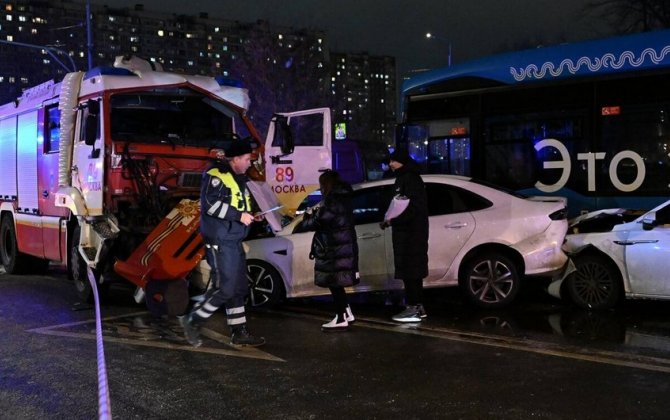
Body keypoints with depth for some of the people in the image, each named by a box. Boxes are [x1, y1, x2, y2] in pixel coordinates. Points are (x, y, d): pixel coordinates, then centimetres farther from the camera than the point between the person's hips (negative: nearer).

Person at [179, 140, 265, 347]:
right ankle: (192, 321, 5)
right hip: (220, 242, -10)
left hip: (235, 241, 10)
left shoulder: (238, 178, 17)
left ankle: (239, 332, 18)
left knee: (238, 289, 11)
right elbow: (211, 204, -23)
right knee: (224, 289, -10)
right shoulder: (216, 175, -12)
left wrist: (250, 215, 9)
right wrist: (239, 215, -21)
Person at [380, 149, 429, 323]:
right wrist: (392, 220, 11)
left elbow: (412, 208, -22)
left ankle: (413, 308, -5)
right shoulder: (403, 179, 17)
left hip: (411, 234, -10)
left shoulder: (409, 179, -15)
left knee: (409, 271, -8)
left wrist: (392, 221, -19)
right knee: (413, 271, 14)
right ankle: (418, 306, 21)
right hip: (406, 232, 10)